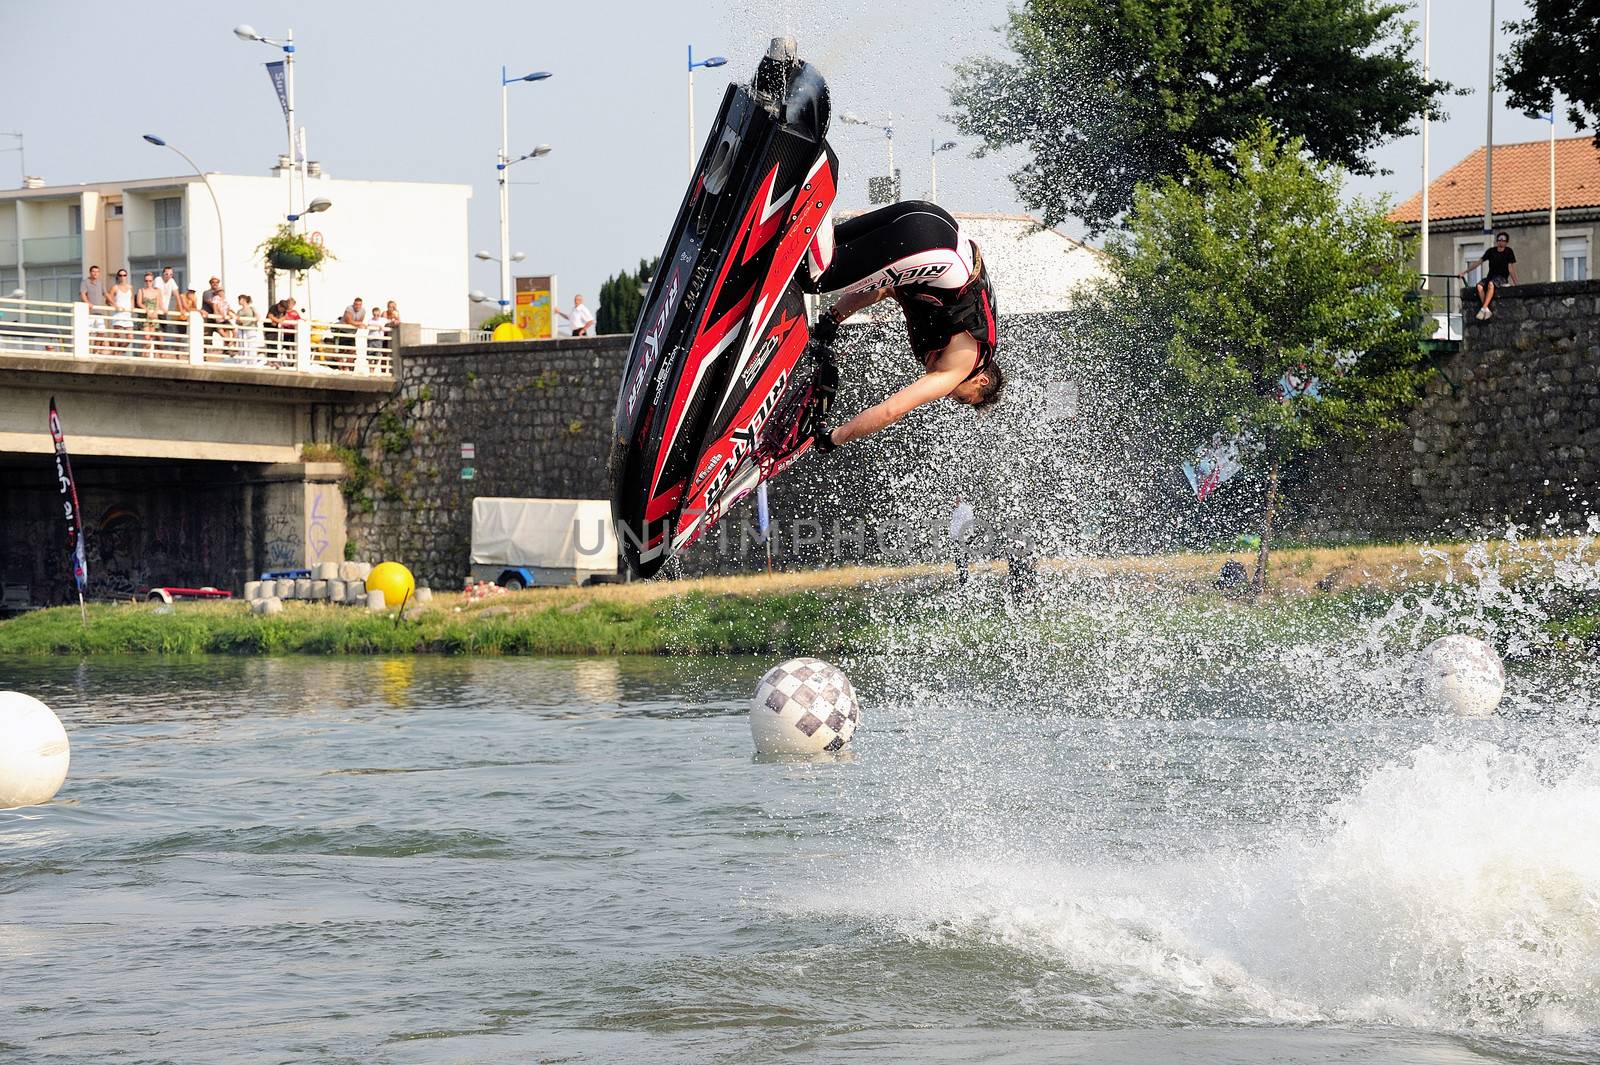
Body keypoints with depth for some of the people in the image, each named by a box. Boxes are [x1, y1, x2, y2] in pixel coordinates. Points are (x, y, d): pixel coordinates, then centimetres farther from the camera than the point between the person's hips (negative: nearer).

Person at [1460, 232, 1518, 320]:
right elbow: (1478, 262, 12)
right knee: (1479, 286, -29)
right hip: (1490, 276, 4)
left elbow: (1511, 268, -1)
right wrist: (1464, 272, 9)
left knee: (1491, 284, -38)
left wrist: (1515, 283, -11)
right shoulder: (1491, 251, 11)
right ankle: (1488, 310, -33)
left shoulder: (1508, 252, 4)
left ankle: (1483, 309, -45)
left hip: (1502, 277, -4)